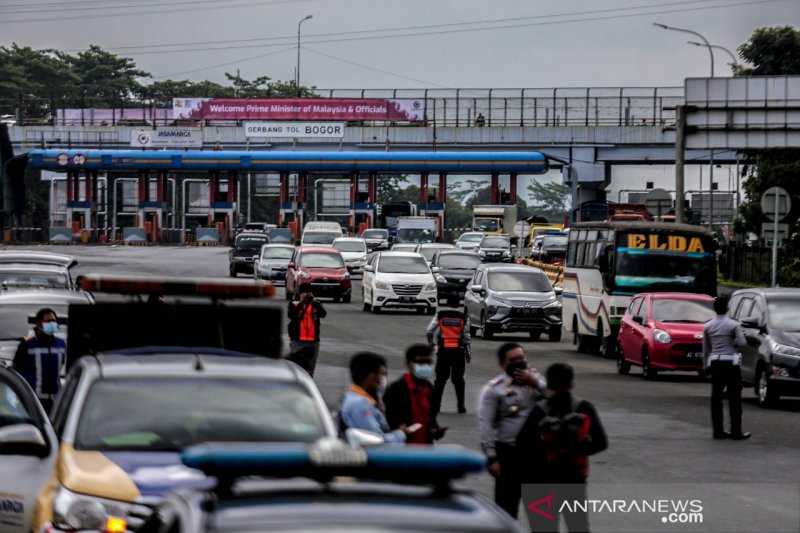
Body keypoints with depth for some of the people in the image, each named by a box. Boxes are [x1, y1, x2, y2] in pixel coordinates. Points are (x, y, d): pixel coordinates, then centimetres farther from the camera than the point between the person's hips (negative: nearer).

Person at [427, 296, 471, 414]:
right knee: (458, 379, 8)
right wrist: (469, 353, 10)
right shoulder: (463, 318, 2)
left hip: (443, 351, 0)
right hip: (458, 351, 0)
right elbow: (466, 337, 2)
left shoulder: (440, 315, 1)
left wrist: (431, 343, 17)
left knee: (440, 378, 7)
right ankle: (461, 406, 6)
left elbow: (429, 331, -2)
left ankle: (435, 405, 2)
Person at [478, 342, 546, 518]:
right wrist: (491, 458, -16)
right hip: (508, 452, -4)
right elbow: (485, 424, -11)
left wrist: (535, 384, -15)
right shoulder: (494, 388, -7)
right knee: (506, 503, 0)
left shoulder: (535, 378, 8)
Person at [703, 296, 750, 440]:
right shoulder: (733, 325, -9)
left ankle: (718, 431, 8)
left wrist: (706, 364, 16)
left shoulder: (708, 326, 5)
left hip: (715, 363, 4)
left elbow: (705, 348, 9)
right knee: (734, 398, 0)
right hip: (731, 362, -4)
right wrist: (732, 341, 6)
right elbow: (742, 343, -14)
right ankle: (736, 432, -2)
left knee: (716, 397, 8)